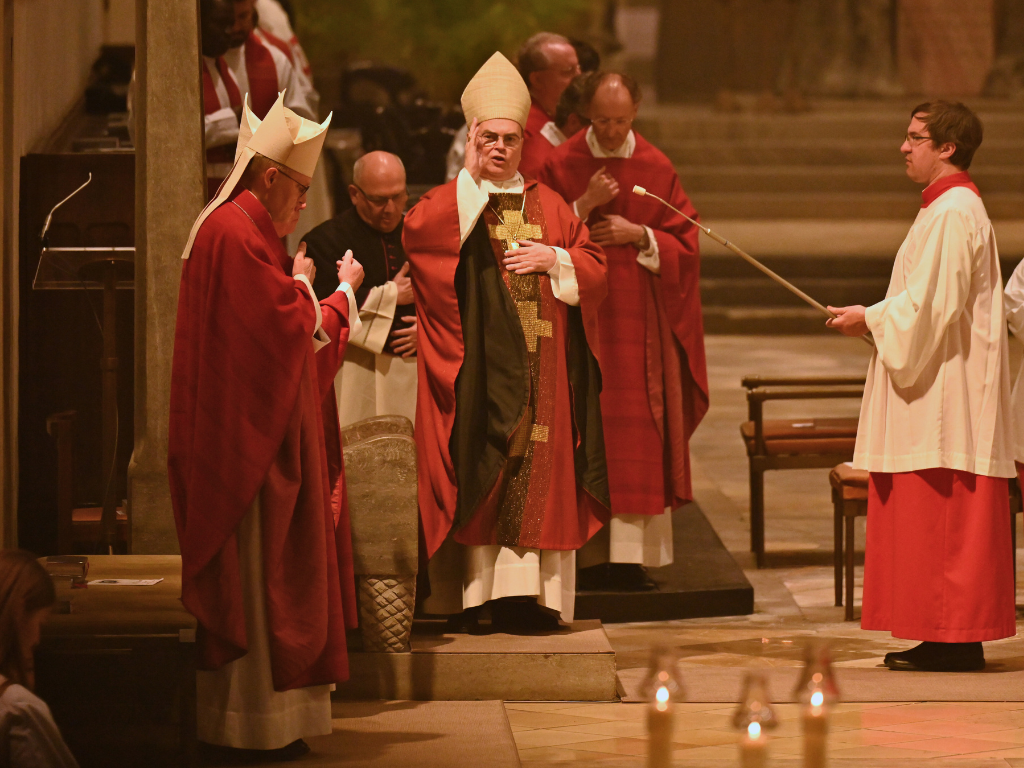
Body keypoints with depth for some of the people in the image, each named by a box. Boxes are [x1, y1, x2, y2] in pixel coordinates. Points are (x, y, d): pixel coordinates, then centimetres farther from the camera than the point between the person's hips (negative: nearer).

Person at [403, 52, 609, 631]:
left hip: (538, 375, 3)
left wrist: (554, 260, -5)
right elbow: (417, 233, -18)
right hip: (475, 374, -3)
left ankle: (525, 596, 0)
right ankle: (469, 597, -5)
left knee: (536, 478, -2)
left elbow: (596, 269, 13)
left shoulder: (549, 205, 16)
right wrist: (473, 178, -15)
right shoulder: (453, 202, 5)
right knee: (477, 480, -7)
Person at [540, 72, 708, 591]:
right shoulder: (560, 166, 3)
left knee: (638, 433, -3)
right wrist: (585, 206, -12)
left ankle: (631, 555, -3)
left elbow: (685, 244, 7)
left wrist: (639, 235, -9)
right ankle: (593, 552, 0)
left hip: (641, 320, 1)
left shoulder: (657, 169, 7)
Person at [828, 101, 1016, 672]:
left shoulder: (954, 213, -15)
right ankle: (945, 638, 12)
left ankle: (957, 643, -8)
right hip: (936, 387, 11)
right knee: (928, 518, 10)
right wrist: (875, 319, 15)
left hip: (947, 399, -11)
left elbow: (934, 304, -20)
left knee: (944, 517, -9)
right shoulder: (951, 207, 18)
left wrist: (871, 319, -9)